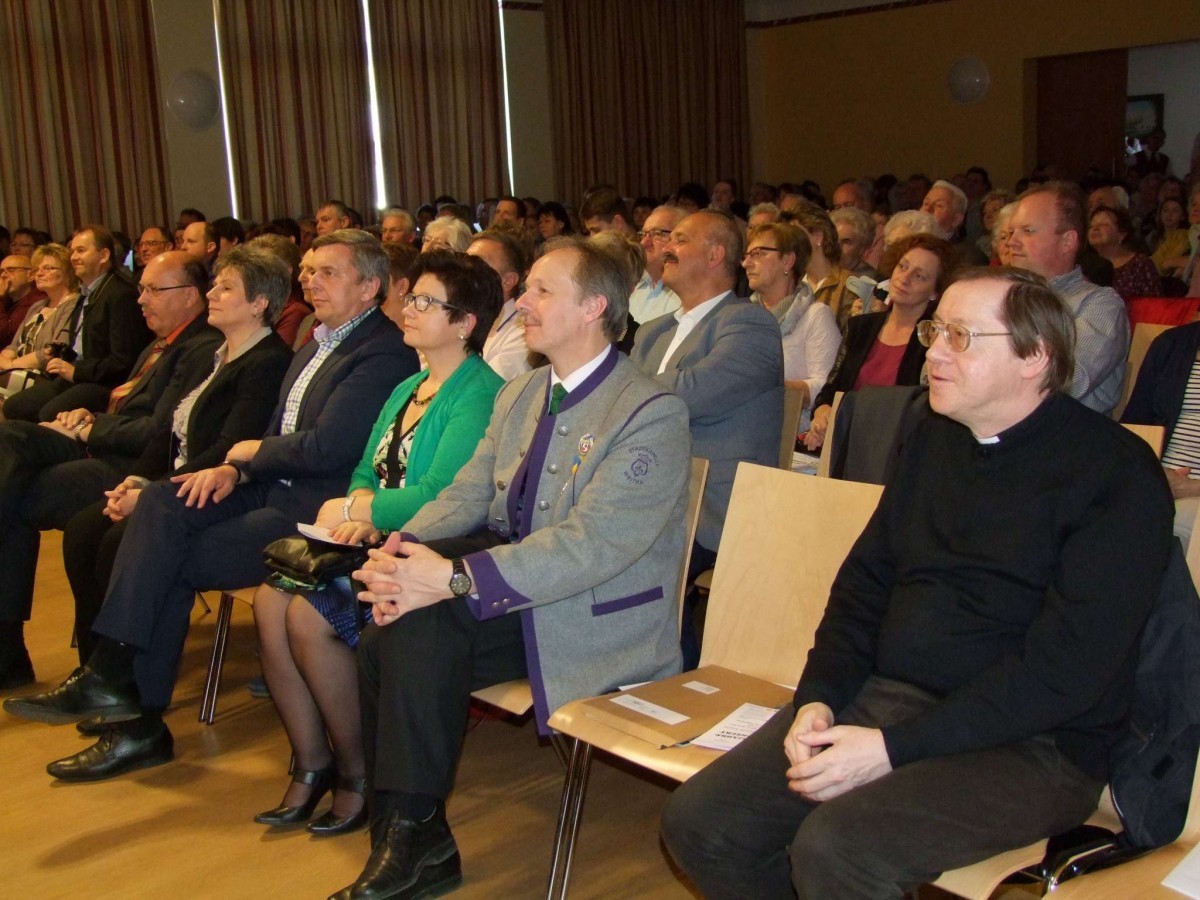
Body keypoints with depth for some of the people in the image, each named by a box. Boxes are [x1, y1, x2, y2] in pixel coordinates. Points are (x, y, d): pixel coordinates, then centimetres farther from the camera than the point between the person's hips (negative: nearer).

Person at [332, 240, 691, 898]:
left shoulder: (651, 413, -14)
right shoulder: (520, 394, 14)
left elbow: (590, 544, -24)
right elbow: (467, 492, 11)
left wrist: (454, 578, -31)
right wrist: (401, 547, -12)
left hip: (592, 615, -7)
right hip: (509, 566, 7)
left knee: (424, 624, -26)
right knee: (387, 633, -18)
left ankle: (415, 840, -11)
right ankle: (404, 839, -6)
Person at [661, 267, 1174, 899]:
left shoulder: (1116, 473, -10)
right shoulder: (935, 439, 12)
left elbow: (1064, 670, -18)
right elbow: (865, 581, 15)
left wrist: (893, 748, -20)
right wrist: (817, 700, -2)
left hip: (1029, 744, -6)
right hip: (882, 696, 7)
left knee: (834, 848, -31)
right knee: (699, 823, -9)